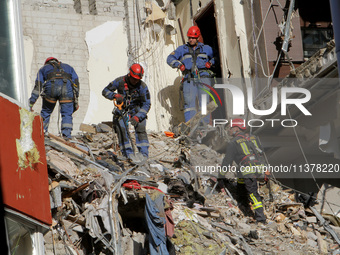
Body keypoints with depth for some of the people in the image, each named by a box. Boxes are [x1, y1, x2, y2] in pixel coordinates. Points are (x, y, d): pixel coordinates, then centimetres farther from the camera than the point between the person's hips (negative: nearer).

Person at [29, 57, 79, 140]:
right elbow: (76, 83, 26)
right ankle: (66, 136, -7)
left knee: (46, 112, 16)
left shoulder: (43, 69, 34)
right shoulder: (68, 67, 38)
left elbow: (38, 86, 22)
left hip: (51, 86, 0)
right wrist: (76, 101, 23)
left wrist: (31, 103, 18)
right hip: (67, 86, 0)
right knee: (67, 114, 5)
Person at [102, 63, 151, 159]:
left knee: (140, 127, -21)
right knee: (121, 128, -17)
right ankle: (128, 154, -11)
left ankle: (144, 154, -19)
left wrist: (137, 117, -29)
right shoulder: (120, 81, -18)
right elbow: (105, 91, -8)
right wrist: (115, 95, -29)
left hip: (136, 109, -1)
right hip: (122, 109, 1)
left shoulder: (142, 86, -19)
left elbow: (147, 104, -16)